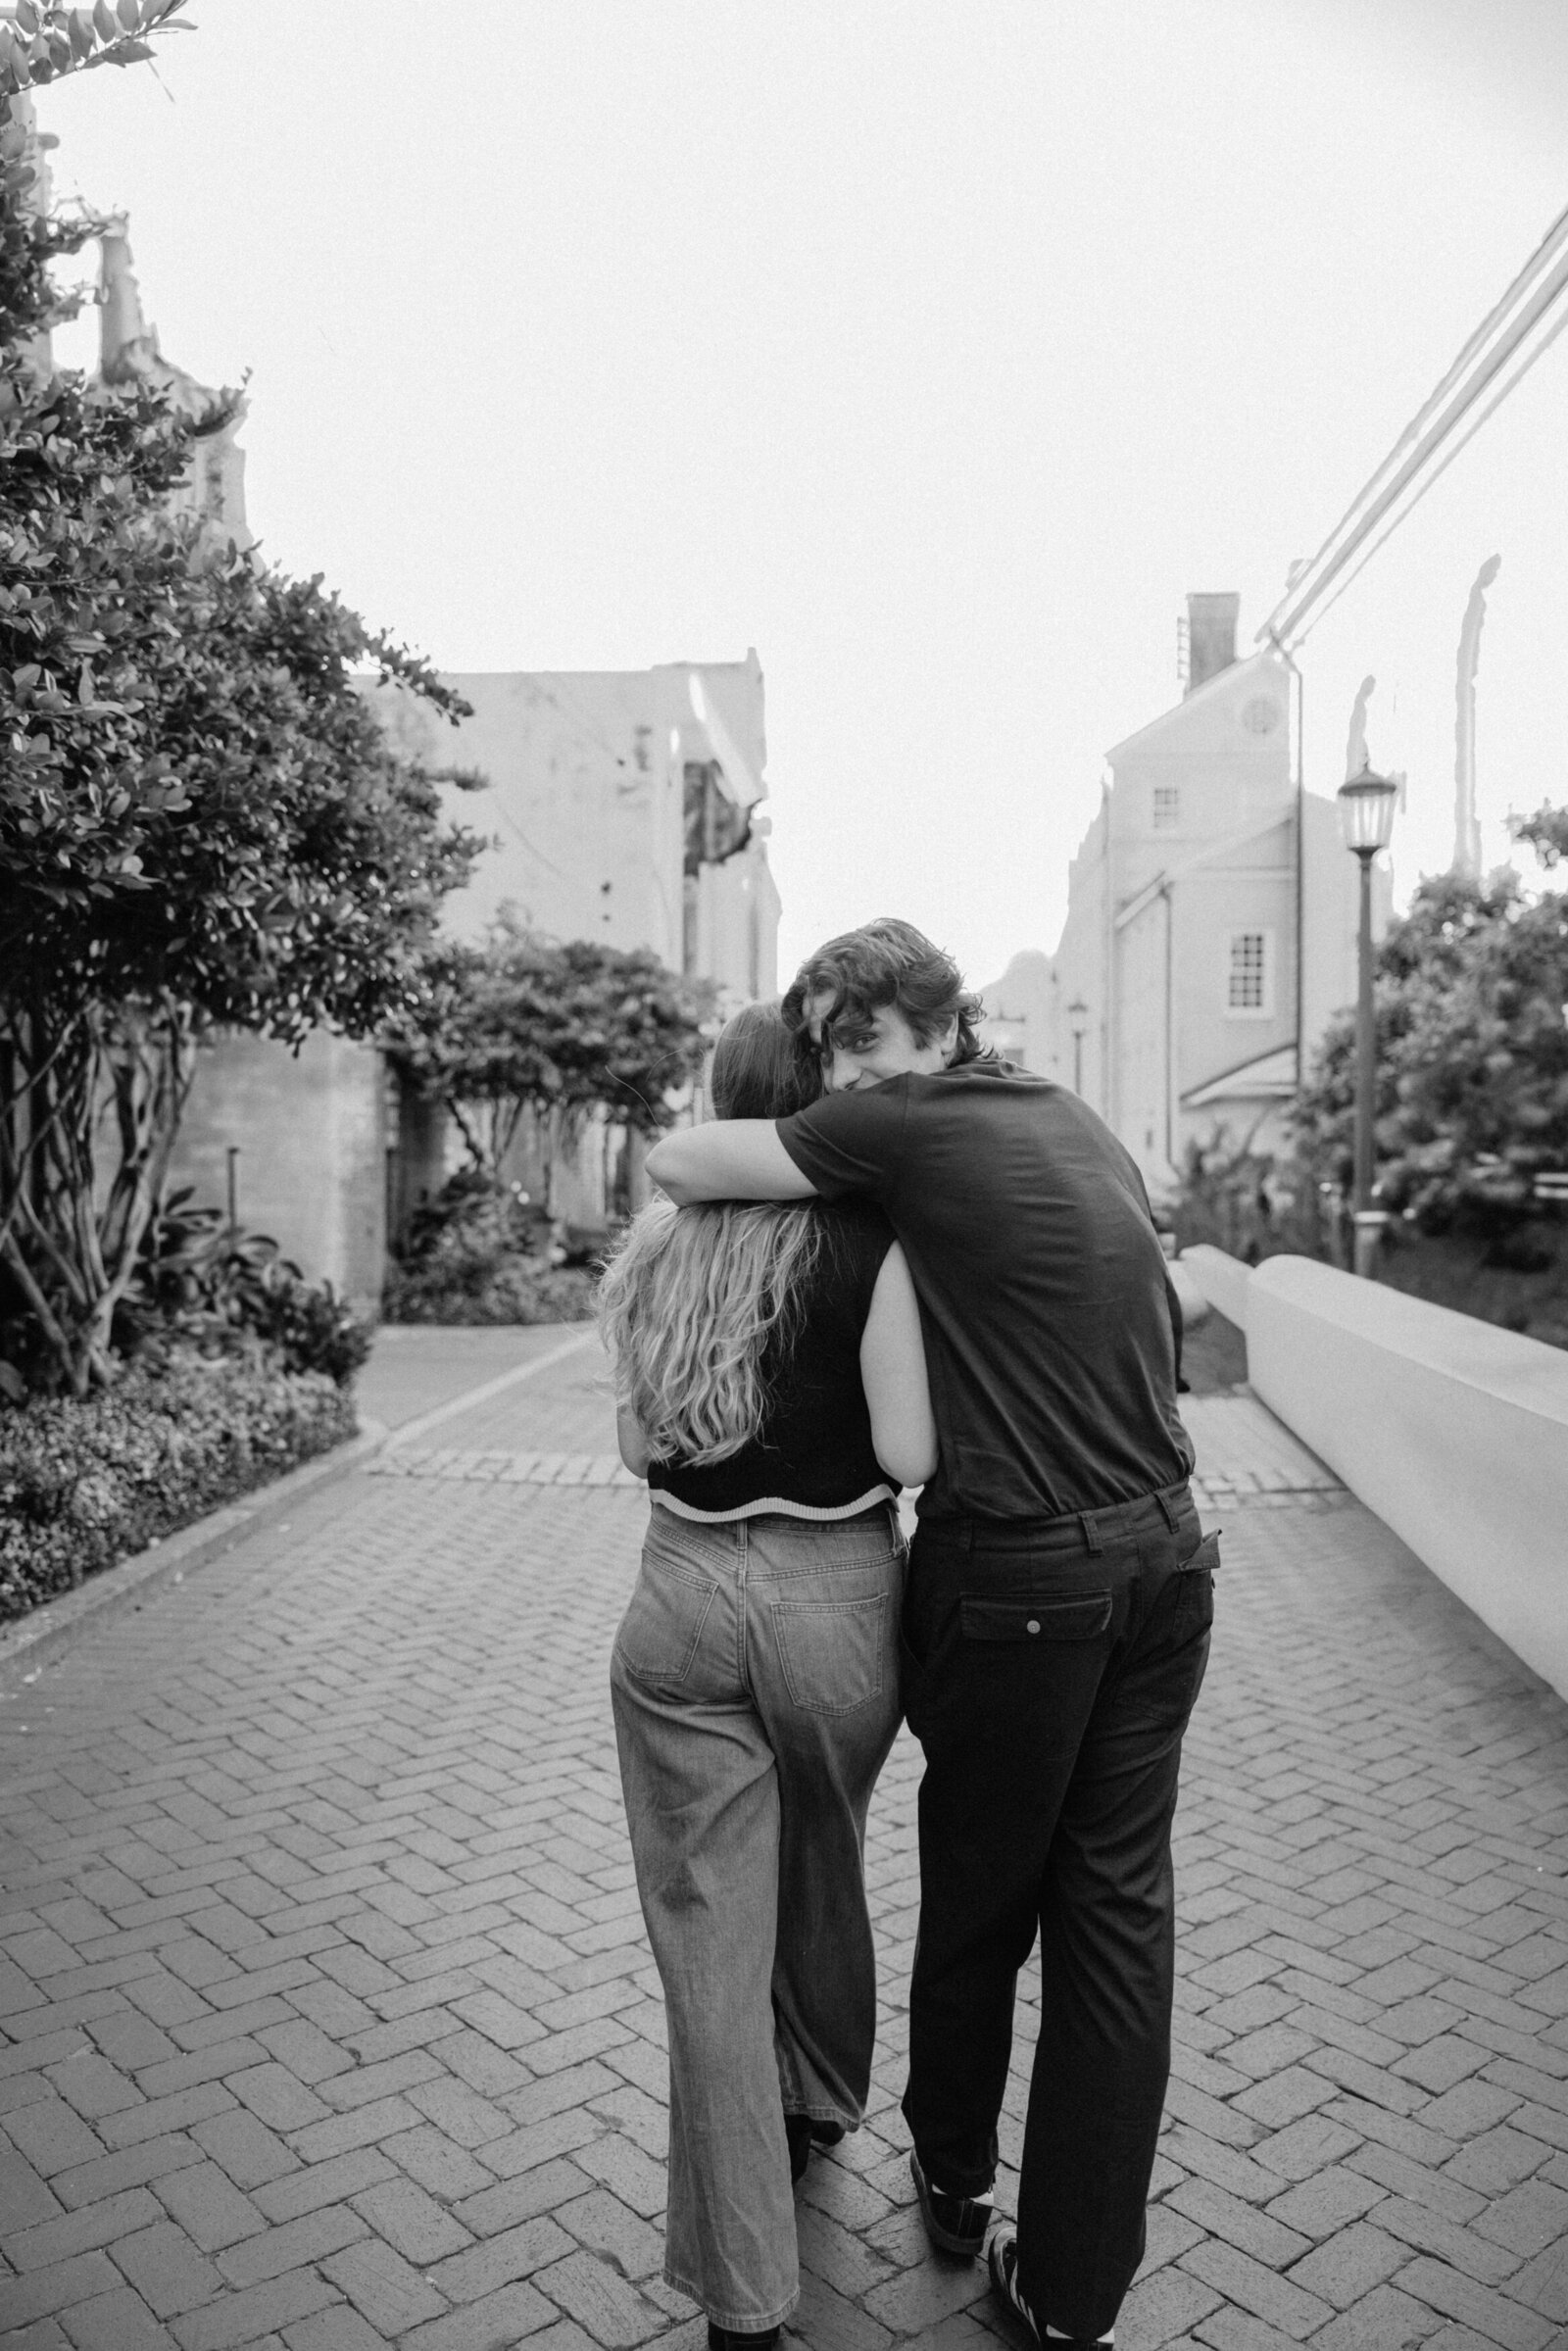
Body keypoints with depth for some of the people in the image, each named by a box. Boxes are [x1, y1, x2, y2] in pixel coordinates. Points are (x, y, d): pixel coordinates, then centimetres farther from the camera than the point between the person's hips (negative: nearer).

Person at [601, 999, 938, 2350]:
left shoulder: (660, 1246, 2)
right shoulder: (870, 1241, -11)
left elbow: (639, 1444, 8)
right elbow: (910, 1454, -14)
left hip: (681, 1592, 2)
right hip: (836, 1594, -1)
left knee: (709, 1932, 9)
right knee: (824, 1872, 25)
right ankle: (820, 2105, 50)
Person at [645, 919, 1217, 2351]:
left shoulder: (910, 1124, -12)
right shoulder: (1086, 1125, 10)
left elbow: (673, 1165, -10)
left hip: (1019, 1576, -6)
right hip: (1166, 1556, 6)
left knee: (978, 1905, 16)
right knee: (1121, 1909, 13)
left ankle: (955, 2183, 41)